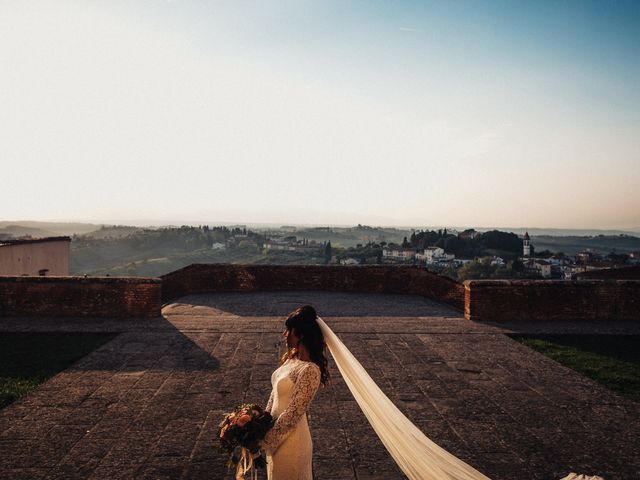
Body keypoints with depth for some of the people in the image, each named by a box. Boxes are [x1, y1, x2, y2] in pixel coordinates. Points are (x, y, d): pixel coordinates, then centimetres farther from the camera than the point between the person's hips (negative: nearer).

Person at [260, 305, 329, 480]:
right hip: (277, 430, 8)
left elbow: (293, 413, -24)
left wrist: (266, 441, -16)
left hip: (291, 436, -8)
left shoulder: (309, 370, -27)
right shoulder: (291, 358, -1)